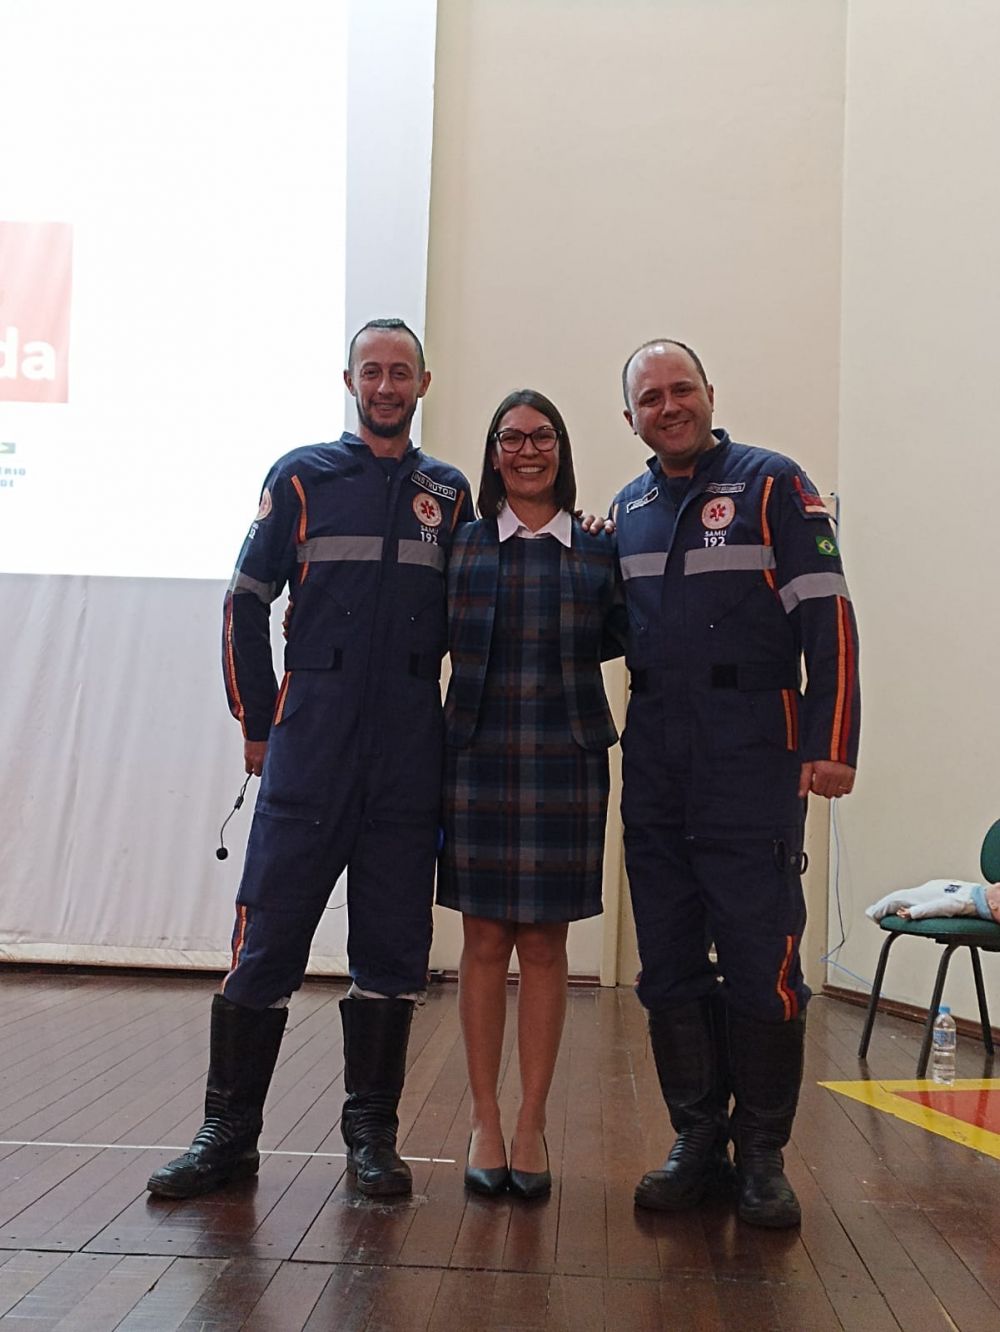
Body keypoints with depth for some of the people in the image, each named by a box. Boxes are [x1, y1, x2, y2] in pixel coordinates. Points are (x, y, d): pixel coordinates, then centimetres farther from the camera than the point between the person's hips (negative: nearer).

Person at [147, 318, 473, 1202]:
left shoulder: (449, 494, 12)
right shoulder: (303, 477, 6)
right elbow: (247, 604, 5)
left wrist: (457, 729, 8)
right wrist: (259, 724, 2)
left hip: (411, 752, 2)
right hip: (312, 746, -2)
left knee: (394, 947, 7)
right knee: (269, 937, -2)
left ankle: (373, 1132, 18)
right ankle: (230, 1132, 10)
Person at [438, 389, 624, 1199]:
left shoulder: (598, 549, 7)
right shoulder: (463, 545, 6)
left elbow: (613, 638, 13)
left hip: (566, 762, 0)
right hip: (478, 758, 0)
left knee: (545, 945, 5)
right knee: (484, 942, 4)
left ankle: (532, 1124, 16)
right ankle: (485, 1121, 15)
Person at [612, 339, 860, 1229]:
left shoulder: (772, 484, 0)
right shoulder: (629, 508, 16)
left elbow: (827, 615, -8)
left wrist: (832, 744, -15)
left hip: (752, 761, -5)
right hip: (655, 765, 6)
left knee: (761, 963, -2)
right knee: (670, 967, 9)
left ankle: (763, 1157, 13)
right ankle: (697, 1144, 21)